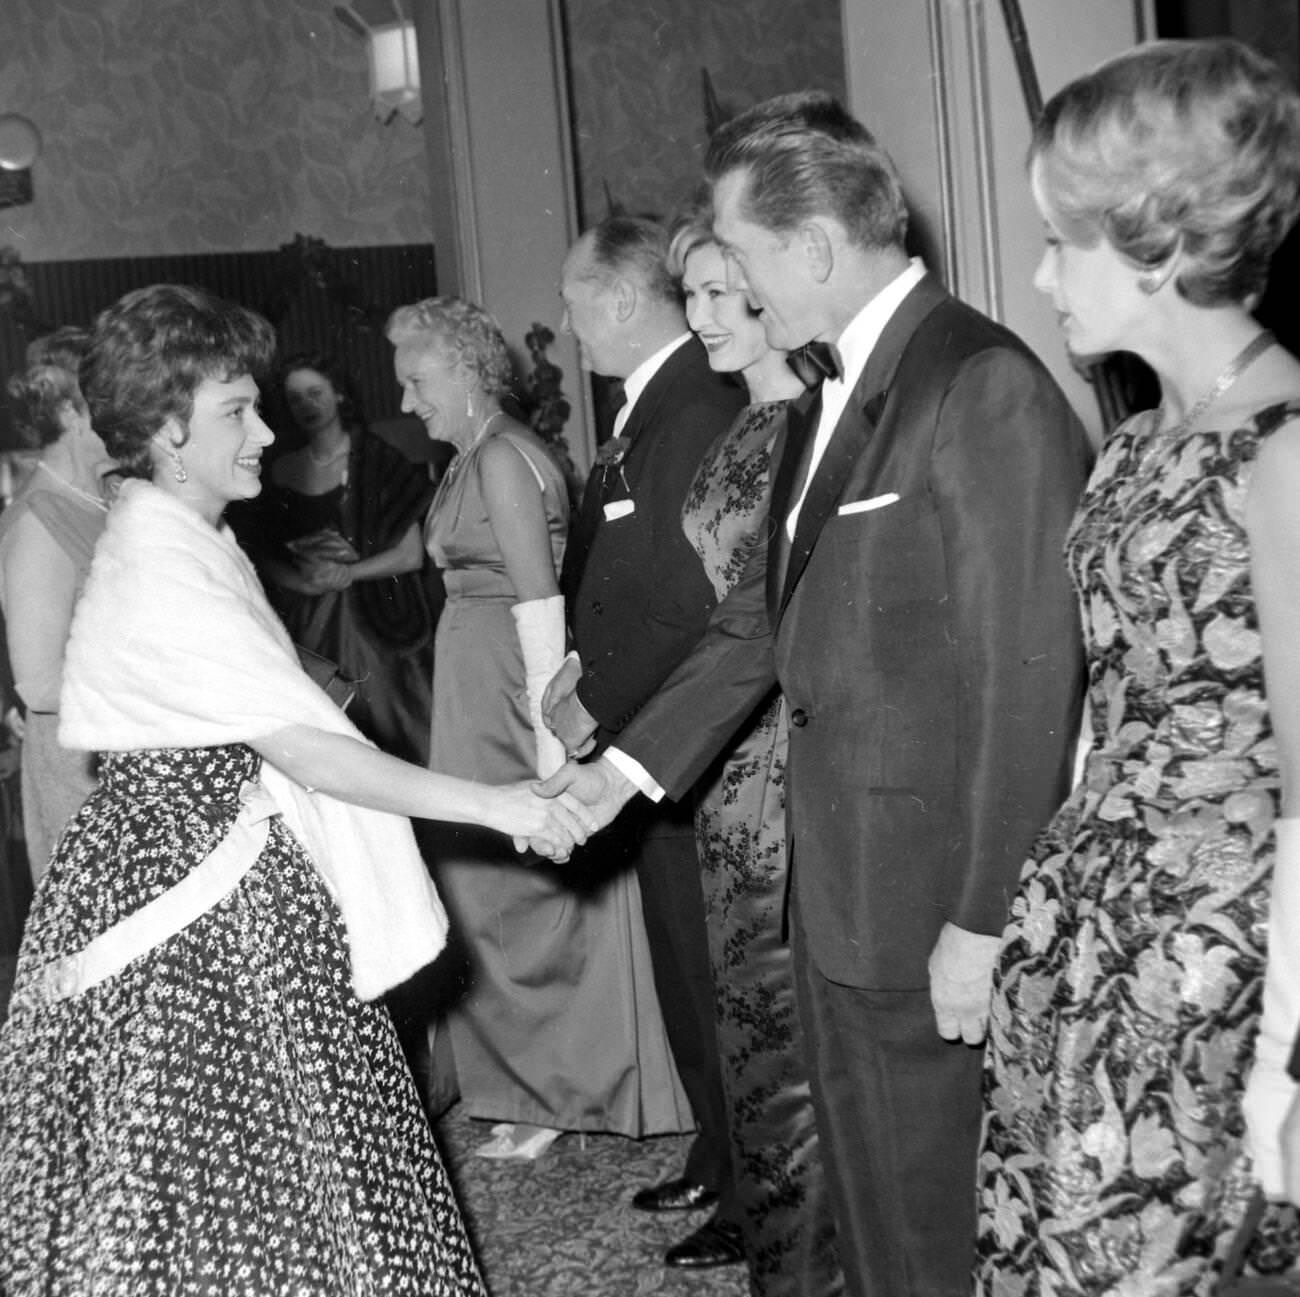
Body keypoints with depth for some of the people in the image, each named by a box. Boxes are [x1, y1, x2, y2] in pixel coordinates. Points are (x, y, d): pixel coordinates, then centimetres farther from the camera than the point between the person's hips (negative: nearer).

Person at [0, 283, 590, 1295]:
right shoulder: (157, 576, -23)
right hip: (192, 913, -9)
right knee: (225, 1174, 3)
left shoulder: (193, 541, 8)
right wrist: (494, 807, -24)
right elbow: (309, 752, -26)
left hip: (249, 889, 9)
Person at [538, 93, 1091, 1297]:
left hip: (932, 888, -8)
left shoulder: (985, 387, -18)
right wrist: (628, 764, 11)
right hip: (838, 881, 9)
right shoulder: (833, 390, 11)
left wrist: (982, 924, -19)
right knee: (865, 1188, 21)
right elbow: (766, 611, 16)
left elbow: (1026, 677, -20)